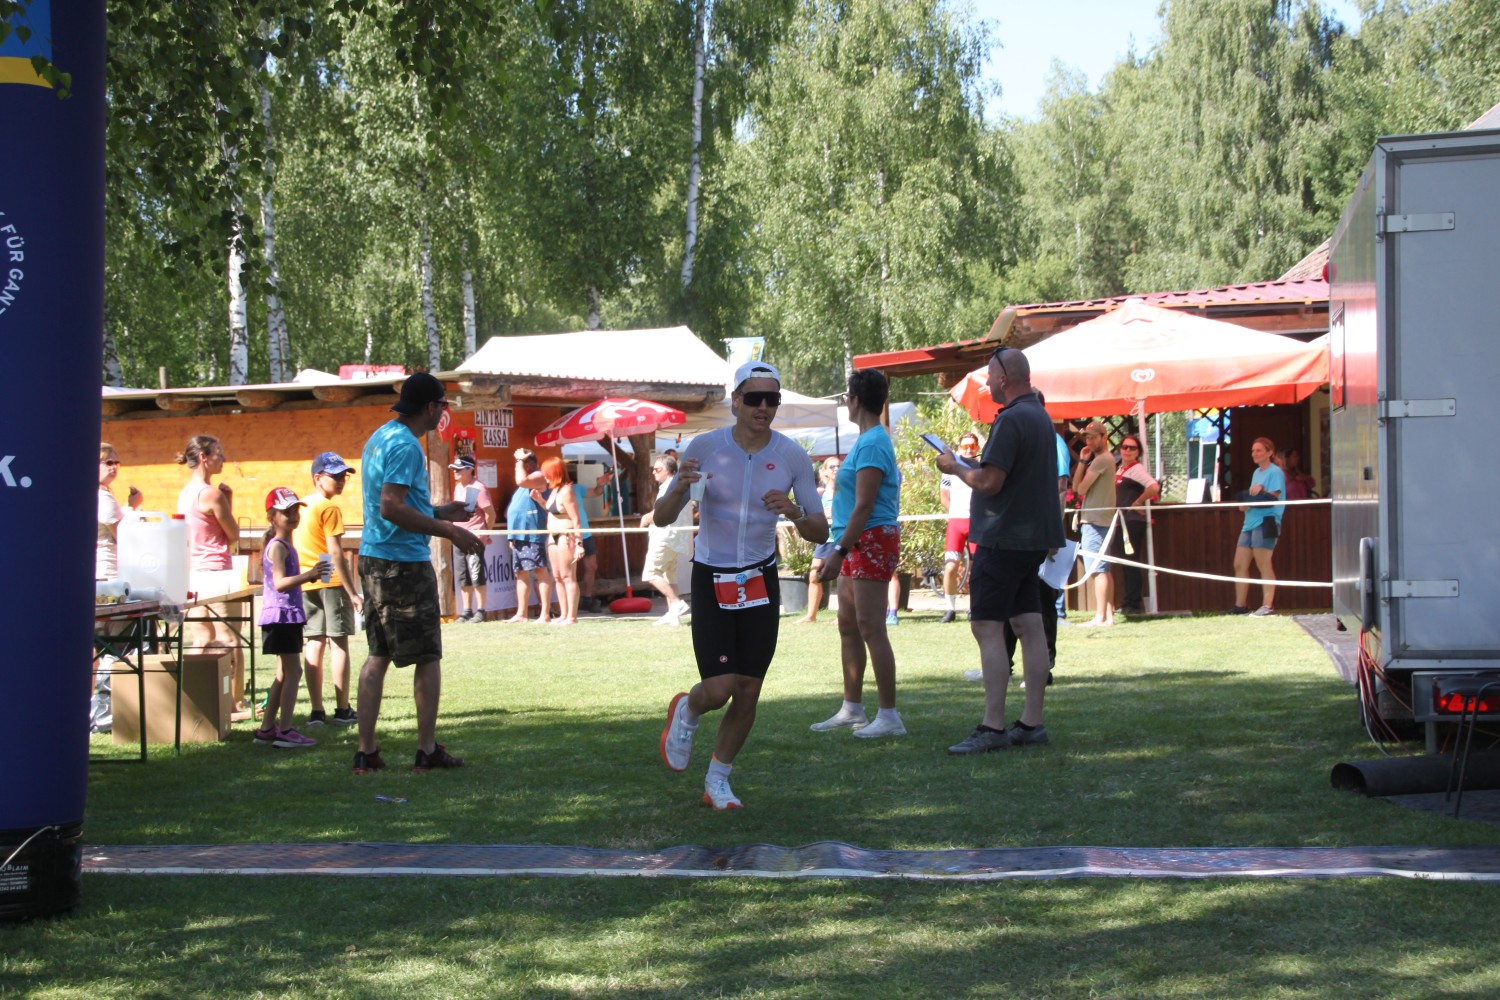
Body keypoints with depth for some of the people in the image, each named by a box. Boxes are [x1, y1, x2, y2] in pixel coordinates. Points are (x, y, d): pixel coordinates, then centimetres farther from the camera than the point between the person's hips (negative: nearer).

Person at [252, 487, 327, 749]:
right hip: (281, 614, -10)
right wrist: (308, 575, -36)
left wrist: (309, 576, 22)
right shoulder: (278, 546, -14)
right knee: (292, 671, -10)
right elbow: (280, 583, -27)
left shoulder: (285, 545, 17)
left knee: (284, 674, 14)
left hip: (287, 615, 10)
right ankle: (285, 731, -11)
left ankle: (266, 728, 19)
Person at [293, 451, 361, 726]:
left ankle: (317, 711, 4)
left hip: (306, 583, 7)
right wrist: (352, 592, -14)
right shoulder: (329, 508, -11)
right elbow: (335, 553, -15)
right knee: (338, 643, -2)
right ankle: (342, 710, -2)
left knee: (314, 644, 6)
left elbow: (294, 548, 14)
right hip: (331, 582, -7)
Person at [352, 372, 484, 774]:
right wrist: (449, 531, -21)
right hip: (404, 562, -9)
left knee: (378, 656, 11)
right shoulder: (405, 445, -16)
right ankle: (427, 750, 6)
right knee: (428, 657, 2)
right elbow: (392, 508, -24)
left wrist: (438, 513, 24)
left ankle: (366, 751, 10)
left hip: (373, 559, 9)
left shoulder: (380, 437, 15)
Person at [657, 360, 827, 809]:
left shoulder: (792, 456, -5)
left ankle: (718, 779, 25)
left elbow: (820, 533, -2)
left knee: (748, 692, 4)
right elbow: (661, 519, -7)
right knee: (718, 690, -11)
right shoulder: (705, 447, -10)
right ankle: (687, 710, 26)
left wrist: (795, 513, -24)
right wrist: (680, 488, -28)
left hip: (761, 582, 2)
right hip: (711, 581, -2)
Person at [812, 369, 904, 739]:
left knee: (870, 627, -11)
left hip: (872, 541, -11)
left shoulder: (872, 444, -15)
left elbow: (864, 505, -20)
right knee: (848, 625, 14)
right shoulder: (867, 440, 16)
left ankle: (889, 716, -10)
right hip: (857, 544, 11)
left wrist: (840, 551, -21)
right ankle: (851, 709, 22)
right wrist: (841, 549, 20)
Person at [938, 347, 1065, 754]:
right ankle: (1031, 723, 11)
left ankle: (992, 728, -12)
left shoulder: (1010, 420, -17)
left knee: (987, 628, -8)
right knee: (1029, 626, 9)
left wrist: (955, 467, -4)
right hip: (1034, 537, 10)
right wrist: (969, 466, 17)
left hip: (1004, 538, -10)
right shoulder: (1040, 415, 14)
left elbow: (990, 482, -21)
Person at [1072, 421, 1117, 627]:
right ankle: (1108, 614, 12)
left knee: (1098, 569, -12)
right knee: (1104, 570, 11)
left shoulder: (1101, 459, -12)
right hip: (1102, 519, 11)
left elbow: (1081, 489, -10)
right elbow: (1076, 485, 13)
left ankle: (1100, 616, -16)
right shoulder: (1106, 458, 20)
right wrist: (1082, 461, 3)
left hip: (1095, 520, -11)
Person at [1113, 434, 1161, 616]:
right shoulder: (1120, 470, 17)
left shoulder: (1136, 469, -11)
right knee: (1125, 565, 11)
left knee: (1131, 563, -10)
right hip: (1122, 522, 10)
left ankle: (1134, 604, -8)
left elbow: (1154, 487, -26)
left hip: (1133, 522, -10)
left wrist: (1138, 503, -17)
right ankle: (1129, 603, 16)